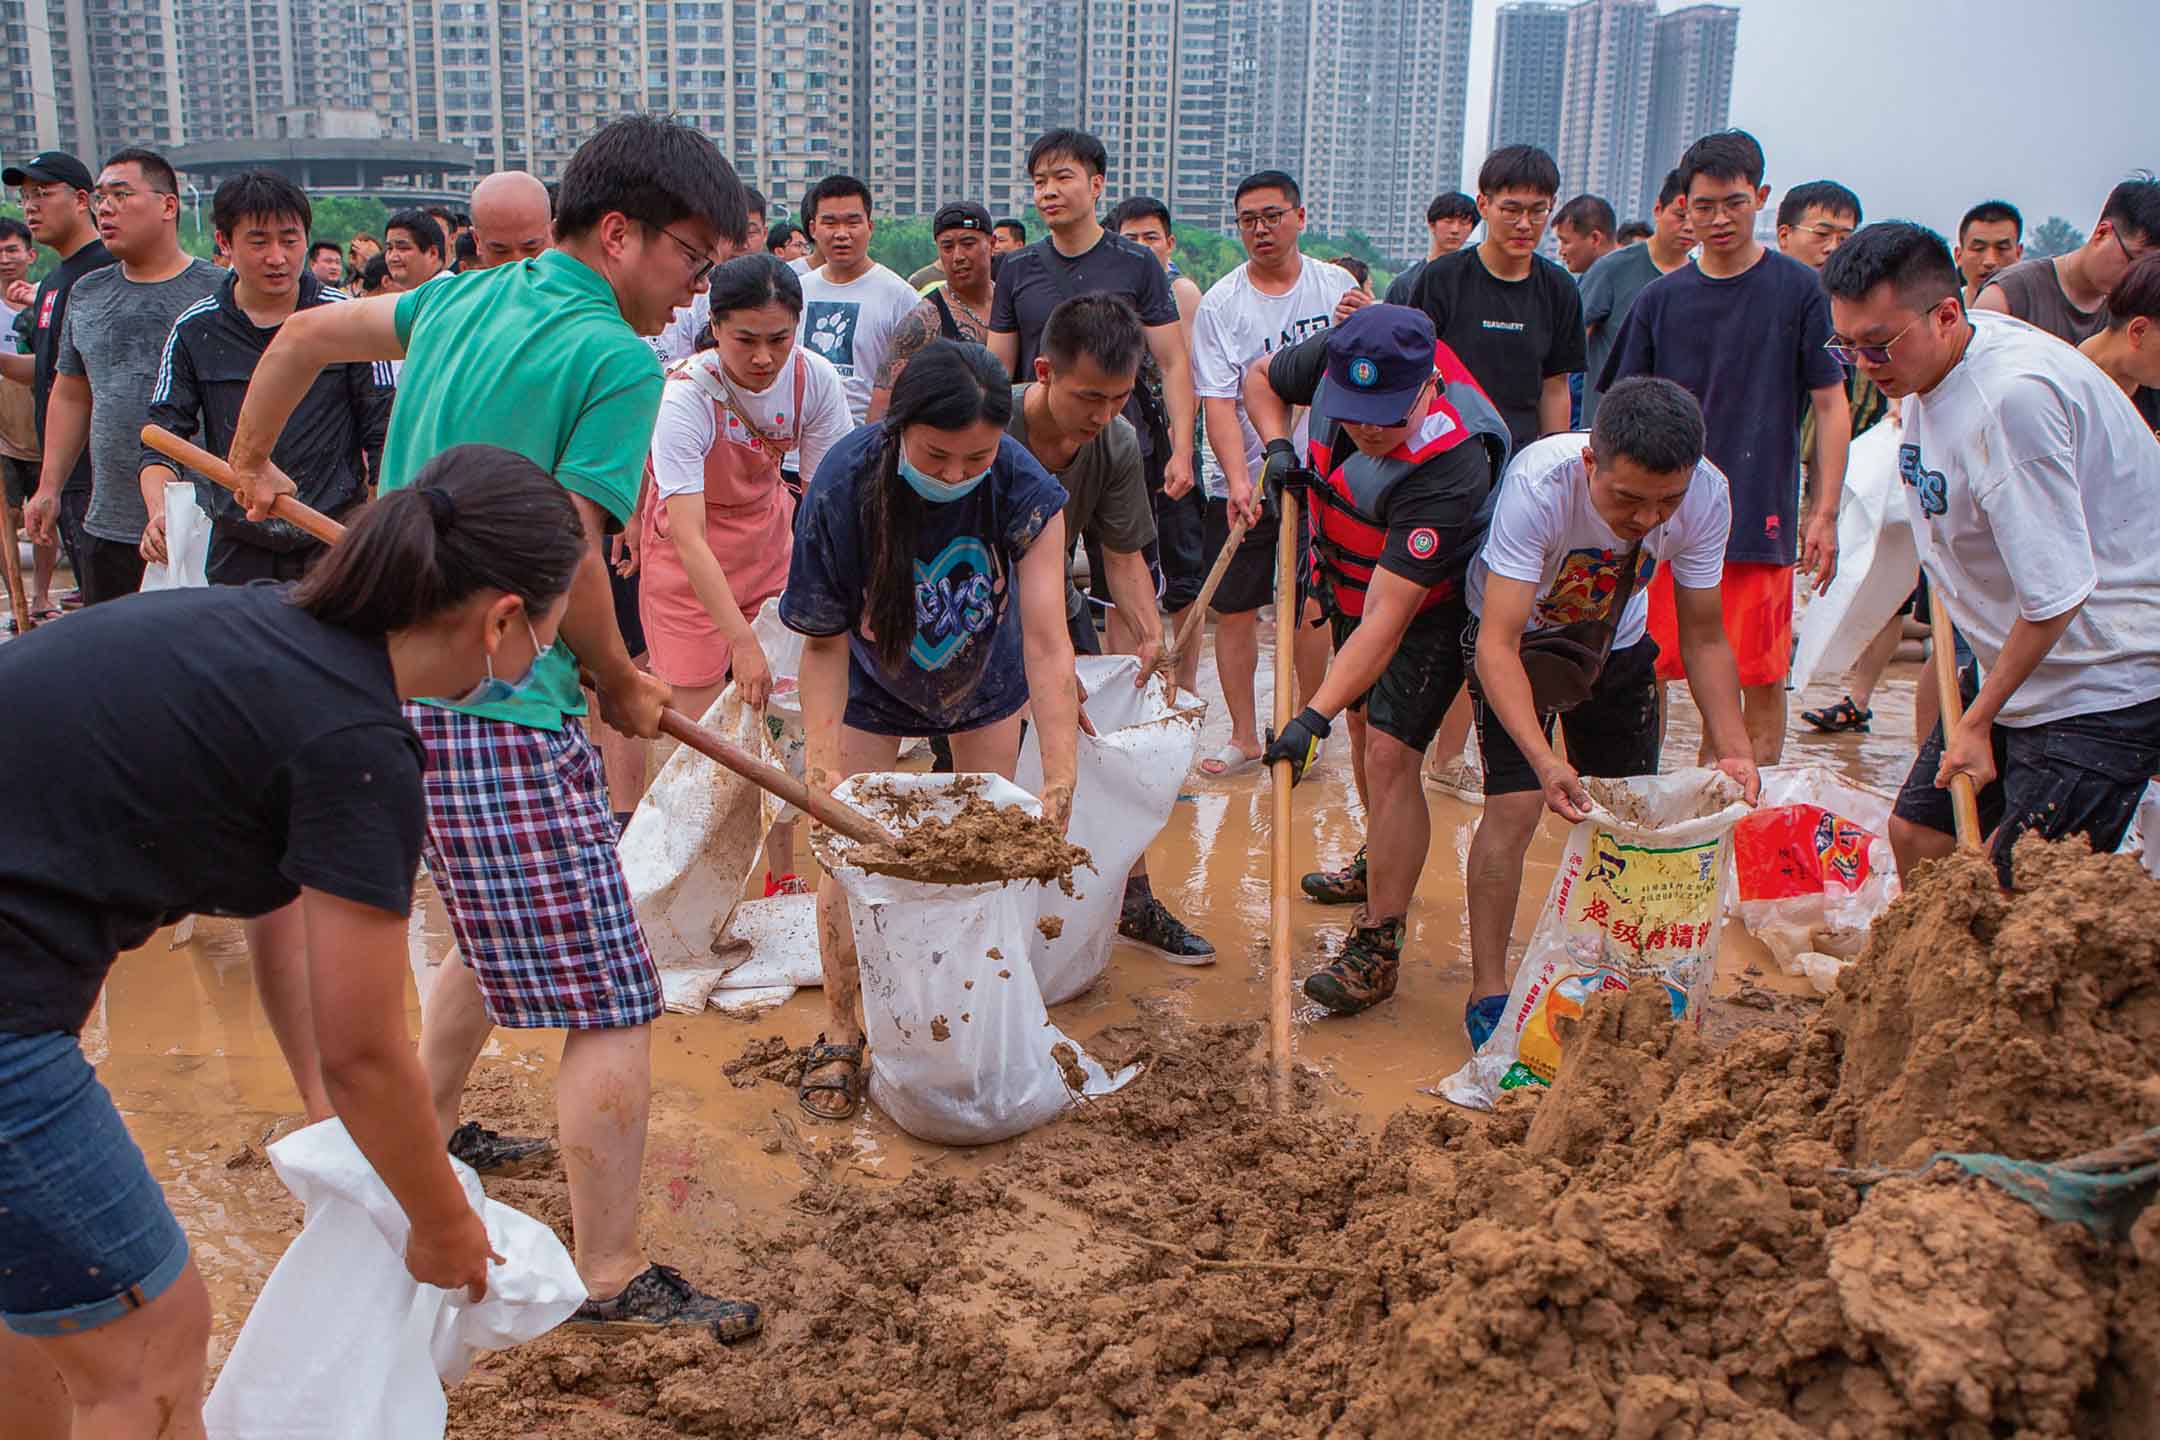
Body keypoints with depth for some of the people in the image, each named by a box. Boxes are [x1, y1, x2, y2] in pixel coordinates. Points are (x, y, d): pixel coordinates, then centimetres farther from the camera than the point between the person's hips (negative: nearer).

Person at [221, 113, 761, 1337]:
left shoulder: (468, 300, 12)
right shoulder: (617, 360, -15)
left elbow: (307, 333, 24)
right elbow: (567, 553, -17)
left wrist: (251, 464, 40)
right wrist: (624, 684, 0)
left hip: (403, 676, 10)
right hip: (499, 708, -10)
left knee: (503, 934, 29)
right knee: (612, 1001, -3)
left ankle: (429, 1133, 44)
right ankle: (614, 1277, 4)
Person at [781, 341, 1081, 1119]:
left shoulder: (1022, 488, -33)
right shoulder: (846, 485, -35)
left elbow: (1045, 639, -36)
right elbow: (825, 643, -26)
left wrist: (1060, 785, -42)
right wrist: (822, 769, -35)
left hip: (983, 674, 1)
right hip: (873, 677, -1)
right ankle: (841, 1033, 13)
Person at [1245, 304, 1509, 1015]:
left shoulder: (1448, 467, -41)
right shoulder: (1338, 355, -23)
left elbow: (1387, 621, -42)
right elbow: (1261, 377, 2)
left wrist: (1314, 718, -45)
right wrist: (1277, 446, -17)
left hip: (1431, 607, -7)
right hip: (1352, 585, 8)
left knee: (1389, 754, -16)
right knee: (1363, 717, 22)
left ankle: (1379, 945, -8)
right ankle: (1382, 865, 46)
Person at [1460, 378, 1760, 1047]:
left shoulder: (1707, 496, -27)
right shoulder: (1539, 483, -40)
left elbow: (1703, 637, -15)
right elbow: (1498, 643, -42)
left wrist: (1734, 749, -28)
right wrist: (1544, 759, -54)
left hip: (1615, 641, 4)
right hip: (1518, 634, -4)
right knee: (1515, 804, -17)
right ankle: (1487, 991, -3)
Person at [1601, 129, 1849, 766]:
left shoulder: (1799, 291, 0)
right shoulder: (1661, 298, 8)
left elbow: (1831, 404, 1)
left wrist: (1825, 513, -6)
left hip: (1761, 517, -2)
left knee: (1761, 678, -1)